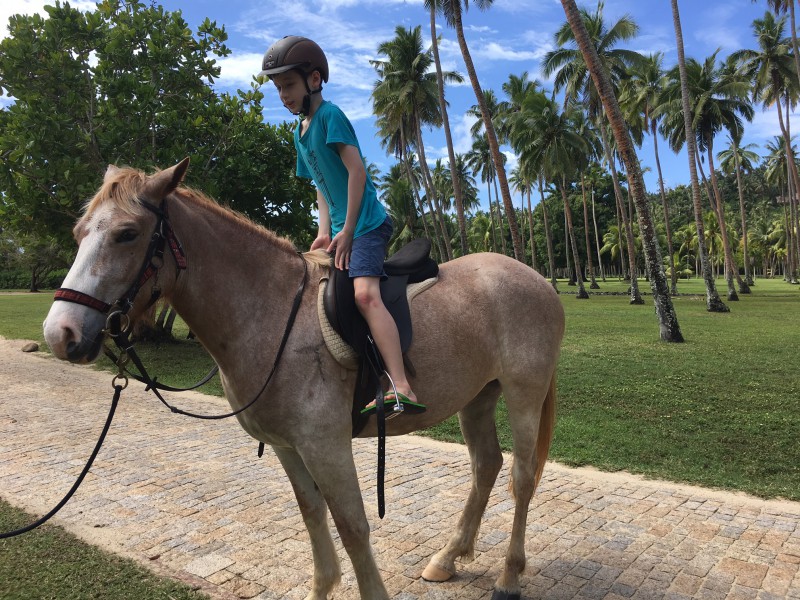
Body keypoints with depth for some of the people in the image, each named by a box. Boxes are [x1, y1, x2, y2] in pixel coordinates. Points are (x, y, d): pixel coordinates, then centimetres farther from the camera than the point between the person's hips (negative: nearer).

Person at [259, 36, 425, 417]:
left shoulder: (330, 115, -7)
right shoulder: (300, 132, 18)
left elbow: (357, 171, -16)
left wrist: (347, 230, -18)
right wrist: (325, 232, 7)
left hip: (366, 224, -10)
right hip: (340, 228, 10)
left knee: (365, 293, -29)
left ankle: (401, 389, -35)